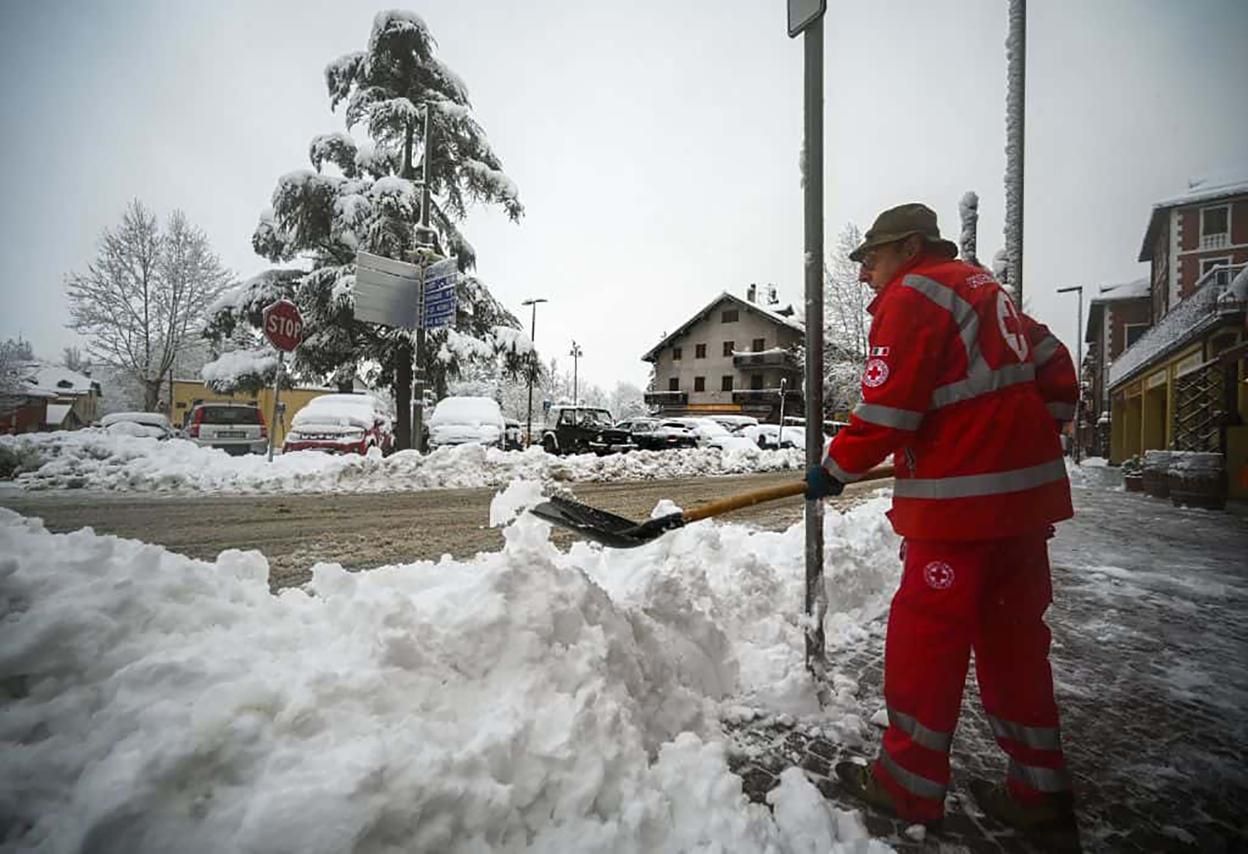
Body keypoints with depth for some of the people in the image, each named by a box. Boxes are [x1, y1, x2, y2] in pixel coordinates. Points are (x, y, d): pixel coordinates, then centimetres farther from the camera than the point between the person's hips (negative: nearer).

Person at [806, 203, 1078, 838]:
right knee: (1012, 639, 16)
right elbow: (1057, 375, 21)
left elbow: (887, 410, -16)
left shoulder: (911, 296, -8)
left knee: (925, 638, 2)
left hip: (962, 499, -9)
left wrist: (835, 469, -6)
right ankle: (1039, 791, 28)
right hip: (1028, 490, 9)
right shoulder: (983, 289, 19)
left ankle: (910, 785, 16)